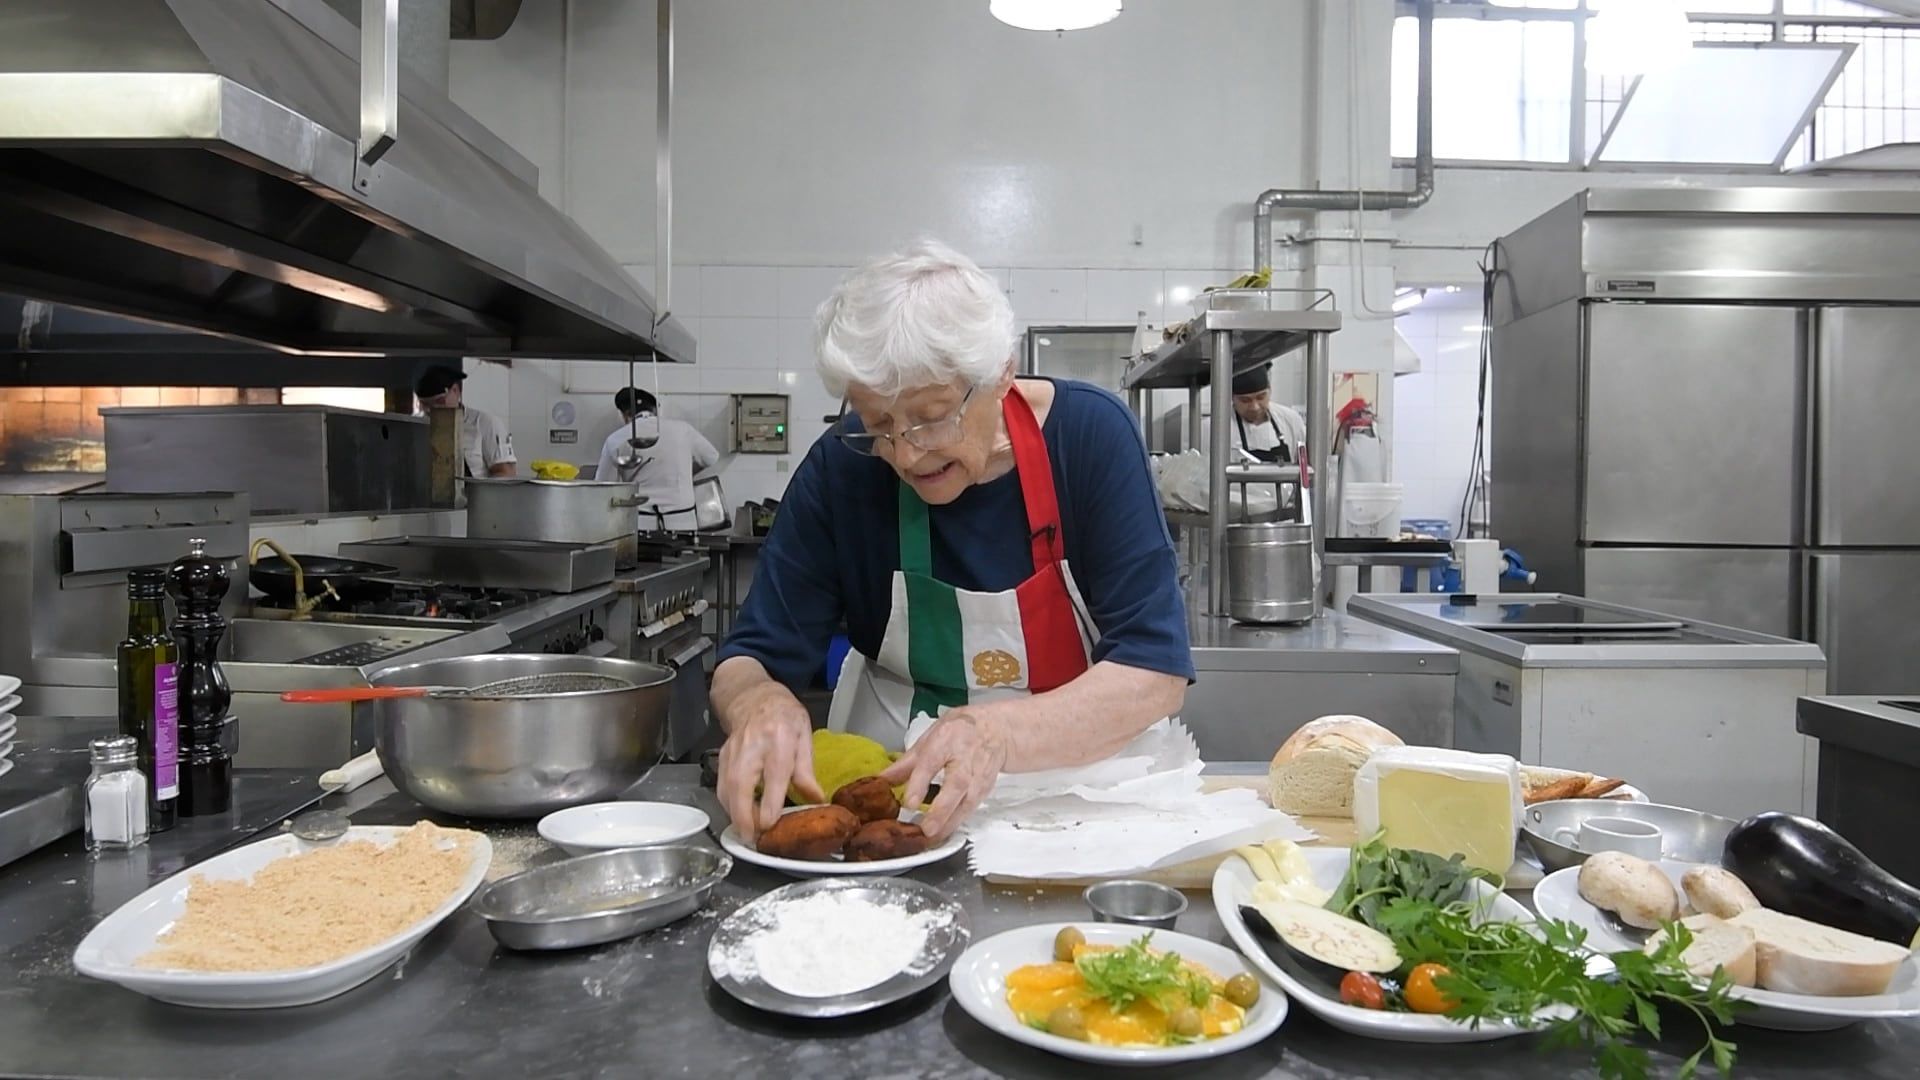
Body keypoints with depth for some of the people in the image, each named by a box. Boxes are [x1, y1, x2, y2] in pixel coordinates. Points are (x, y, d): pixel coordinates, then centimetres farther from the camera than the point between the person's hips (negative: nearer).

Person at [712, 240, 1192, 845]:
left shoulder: (1090, 436, -15)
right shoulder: (841, 466, -12)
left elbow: (1156, 670, -18)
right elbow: (749, 663, -6)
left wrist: (999, 733, -34)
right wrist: (760, 705, -30)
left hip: (1076, 783, -1)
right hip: (890, 795, 2)